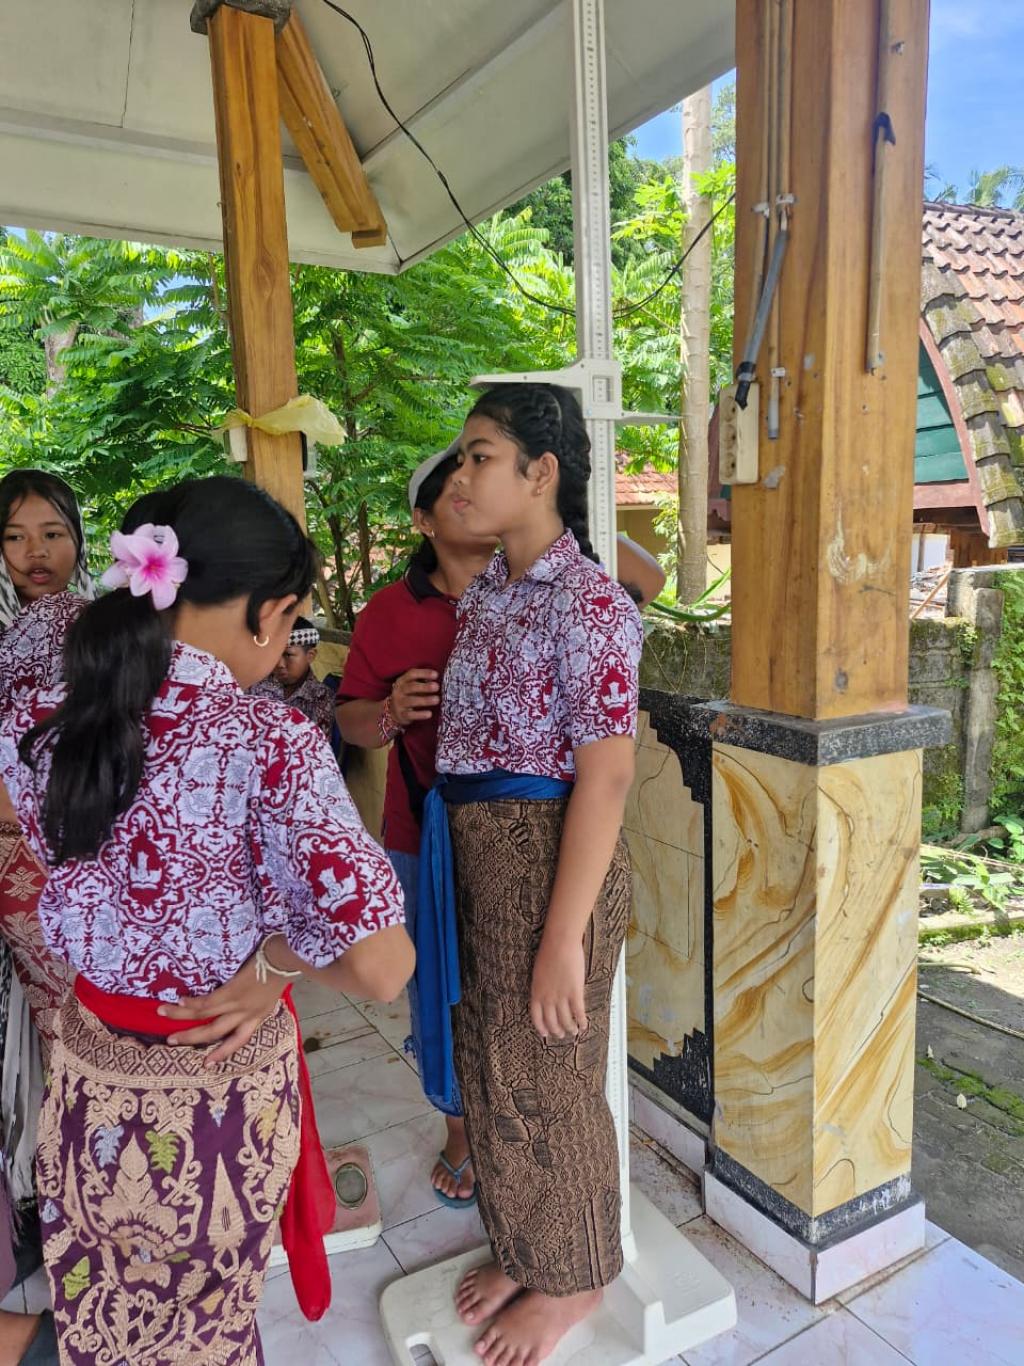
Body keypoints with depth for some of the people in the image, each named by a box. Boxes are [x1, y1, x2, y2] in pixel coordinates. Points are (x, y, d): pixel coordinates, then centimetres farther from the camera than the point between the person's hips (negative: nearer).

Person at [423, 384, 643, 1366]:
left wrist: (564, 937, -21)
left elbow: (605, 777, -21)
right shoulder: (482, 596, 7)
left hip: (547, 854, -8)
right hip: (472, 851, 8)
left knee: (547, 1080, 11)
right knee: (488, 1064, 21)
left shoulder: (587, 604, -18)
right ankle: (520, 1250, 47)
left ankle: (573, 1277, 40)